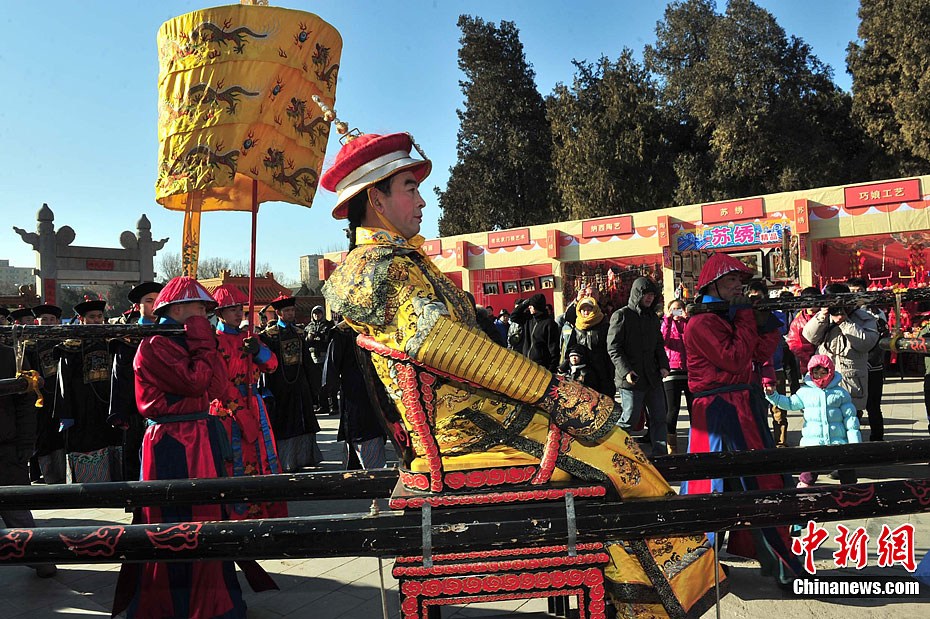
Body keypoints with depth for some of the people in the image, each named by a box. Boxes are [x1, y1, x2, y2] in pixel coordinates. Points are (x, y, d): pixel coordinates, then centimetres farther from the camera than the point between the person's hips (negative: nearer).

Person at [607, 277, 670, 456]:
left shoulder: (653, 317, 15)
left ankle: (660, 455, 18)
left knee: (659, 418, 9)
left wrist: (663, 365, 3)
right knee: (629, 420, -2)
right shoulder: (621, 316, -7)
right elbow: (613, 347, -11)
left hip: (653, 377, 7)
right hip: (630, 379, -7)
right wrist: (626, 371, -21)